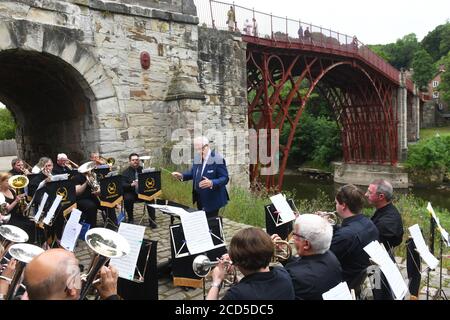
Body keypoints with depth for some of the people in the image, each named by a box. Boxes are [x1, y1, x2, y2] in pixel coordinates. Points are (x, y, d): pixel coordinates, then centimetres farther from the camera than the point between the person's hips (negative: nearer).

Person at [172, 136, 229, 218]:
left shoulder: (218, 159, -17)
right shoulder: (197, 158, 5)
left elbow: (225, 178, -18)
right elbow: (192, 173, 17)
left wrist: (211, 183, -35)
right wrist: (182, 175, -2)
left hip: (212, 200, -7)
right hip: (200, 200, 7)